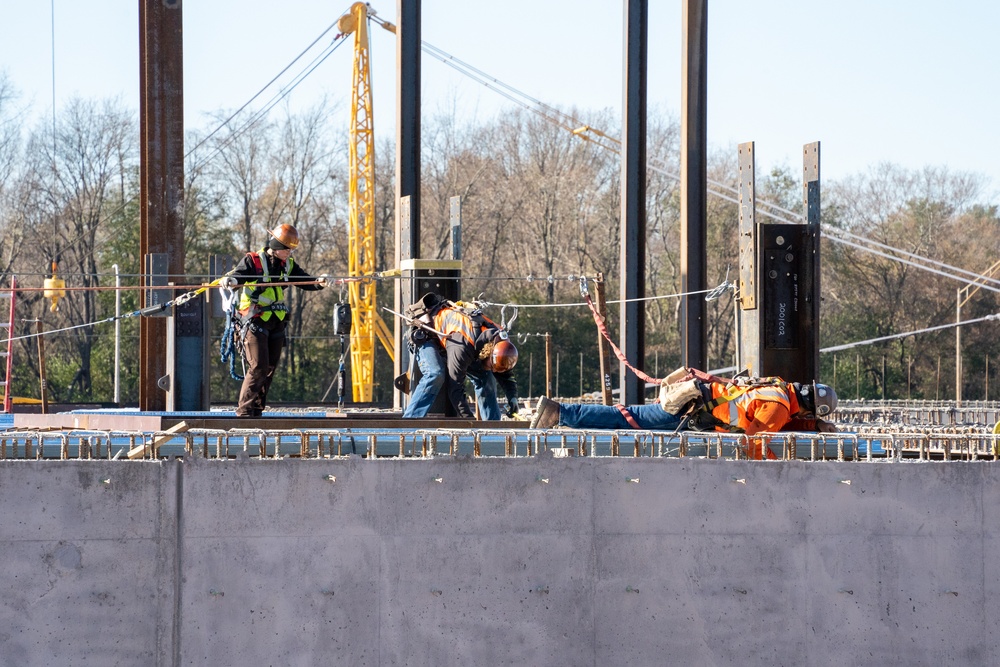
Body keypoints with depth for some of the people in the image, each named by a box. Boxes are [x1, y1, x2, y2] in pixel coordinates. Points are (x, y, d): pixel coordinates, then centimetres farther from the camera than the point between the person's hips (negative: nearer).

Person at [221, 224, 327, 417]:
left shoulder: (288, 265, 12)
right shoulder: (252, 261, -5)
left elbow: (305, 281, 7)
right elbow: (238, 274, -17)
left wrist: (319, 282, -14)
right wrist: (231, 280, -40)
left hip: (277, 323, 6)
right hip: (255, 321, -6)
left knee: (270, 369, 7)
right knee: (258, 367, -14)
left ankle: (257, 410, 15)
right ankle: (245, 411, -9)